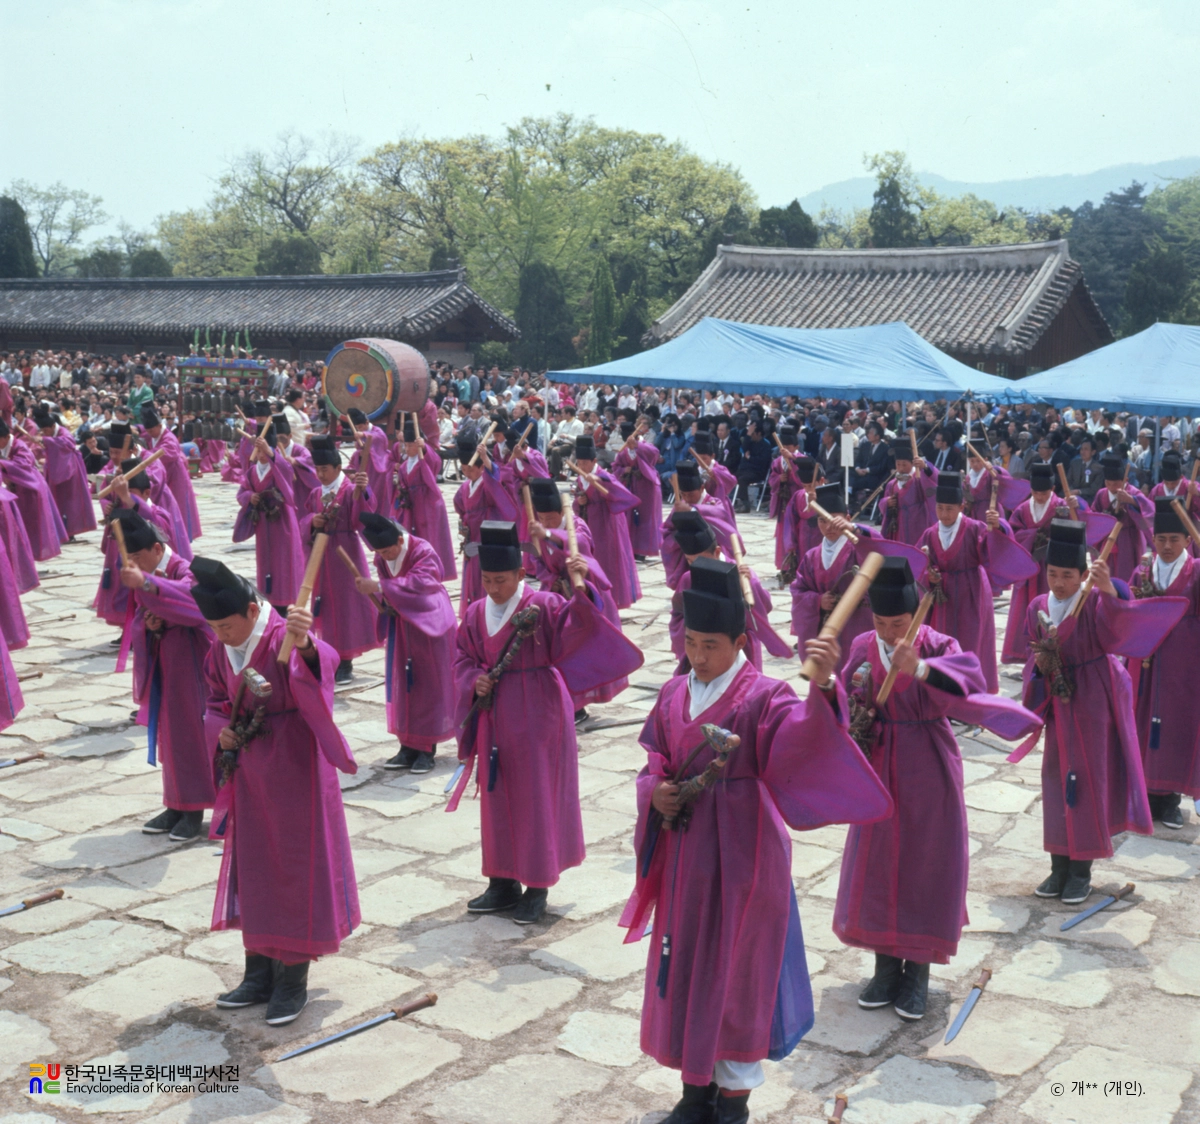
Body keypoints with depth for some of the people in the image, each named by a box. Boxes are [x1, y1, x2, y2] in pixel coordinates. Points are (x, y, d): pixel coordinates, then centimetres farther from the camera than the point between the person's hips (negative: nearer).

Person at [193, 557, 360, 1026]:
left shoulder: (284, 638, -21)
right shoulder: (221, 649, 1)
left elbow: (324, 663, -43)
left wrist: (306, 646, -67)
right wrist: (220, 730, -5)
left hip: (293, 771, -7)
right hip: (249, 772, 7)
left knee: (296, 868, 2)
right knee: (251, 867, 14)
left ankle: (293, 980, 17)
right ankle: (260, 973, 29)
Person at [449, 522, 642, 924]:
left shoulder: (543, 606, -10)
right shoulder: (476, 613, 5)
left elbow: (578, 626, -23)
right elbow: (463, 658, 11)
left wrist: (581, 588, -38)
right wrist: (474, 681, -8)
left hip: (536, 719, -5)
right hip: (495, 719, 5)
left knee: (536, 798, 3)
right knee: (497, 798, 12)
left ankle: (537, 886, 16)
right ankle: (503, 882, 26)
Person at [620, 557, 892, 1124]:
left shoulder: (764, 697, -14)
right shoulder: (674, 693, 4)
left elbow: (804, 737, -33)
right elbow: (653, 762, 13)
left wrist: (822, 686, -52)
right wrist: (654, 792, -9)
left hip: (741, 859, -5)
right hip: (683, 858, 6)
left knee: (737, 971, 6)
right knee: (683, 968, 14)